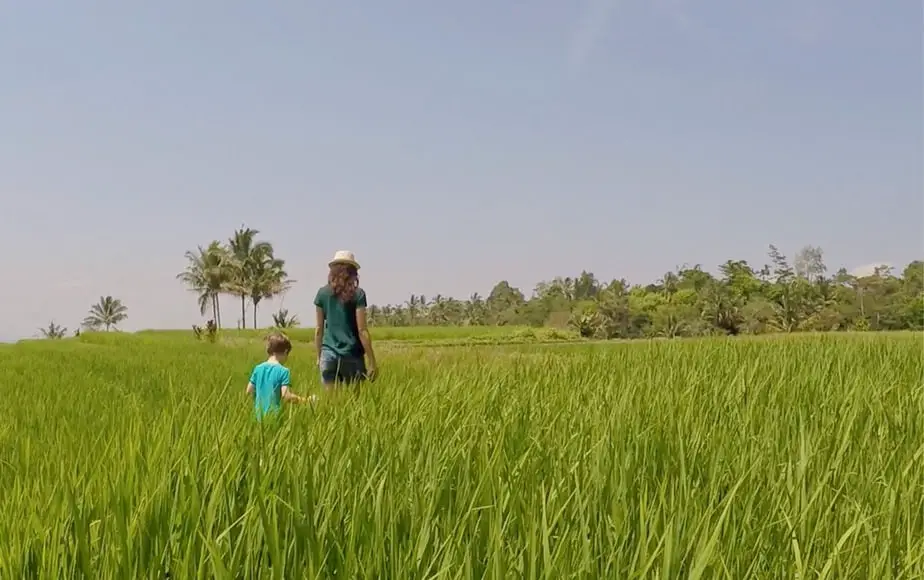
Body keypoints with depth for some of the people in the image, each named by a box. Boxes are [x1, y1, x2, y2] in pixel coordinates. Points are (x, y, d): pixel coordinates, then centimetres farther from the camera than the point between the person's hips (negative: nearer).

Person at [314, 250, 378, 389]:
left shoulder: (323, 293, 5)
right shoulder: (357, 294, -5)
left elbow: (319, 329, 8)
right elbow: (362, 330, -7)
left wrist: (319, 356, 18)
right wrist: (371, 361, -4)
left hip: (329, 354, 3)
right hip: (351, 355, -3)